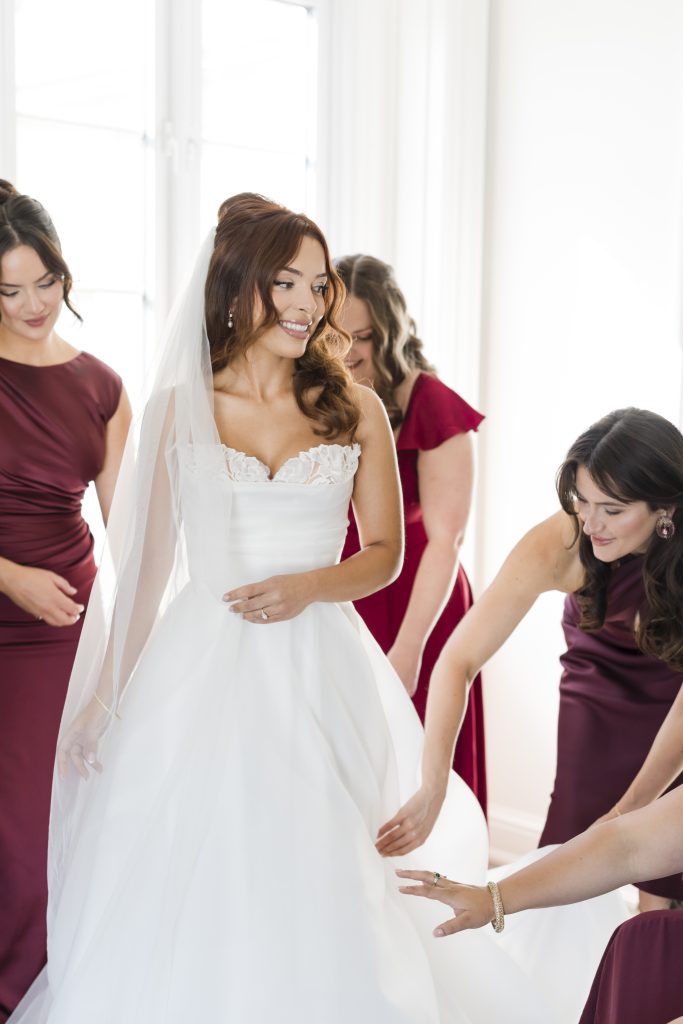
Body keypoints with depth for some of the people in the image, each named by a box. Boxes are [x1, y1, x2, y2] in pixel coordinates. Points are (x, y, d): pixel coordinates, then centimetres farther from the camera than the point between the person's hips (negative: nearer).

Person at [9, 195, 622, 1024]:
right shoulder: (177, 409, 3)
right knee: (188, 890, 3)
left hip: (318, 675, 1)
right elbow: (148, 560, 8)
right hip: (199, 676, 0)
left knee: (312, 885, 3)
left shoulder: (355, 411, 5)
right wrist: (104, 695, 9)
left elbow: (385, 552, 9)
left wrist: (309, 586, -11)